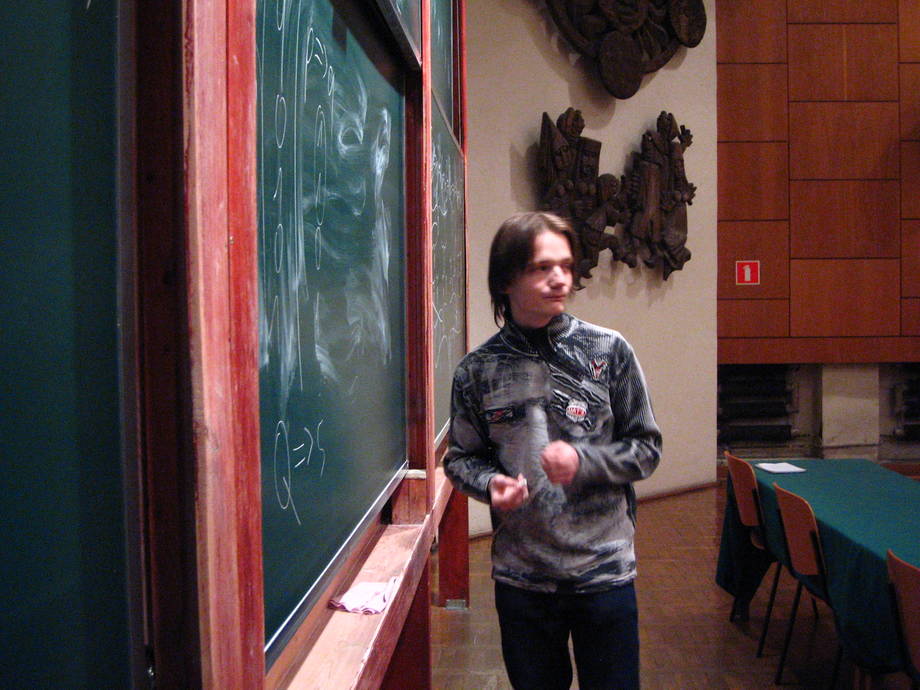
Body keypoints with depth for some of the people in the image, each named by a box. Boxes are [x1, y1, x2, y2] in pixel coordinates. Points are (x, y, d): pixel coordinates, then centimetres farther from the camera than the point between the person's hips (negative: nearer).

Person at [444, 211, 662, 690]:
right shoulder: (478, 370, -3)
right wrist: (490, 483, -14)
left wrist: (584, 462, -17)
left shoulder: (609, 351, -5)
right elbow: (461, 457, 7)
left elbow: (646, 448, 0)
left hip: (604, 570, -1)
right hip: (519, 575, 1)